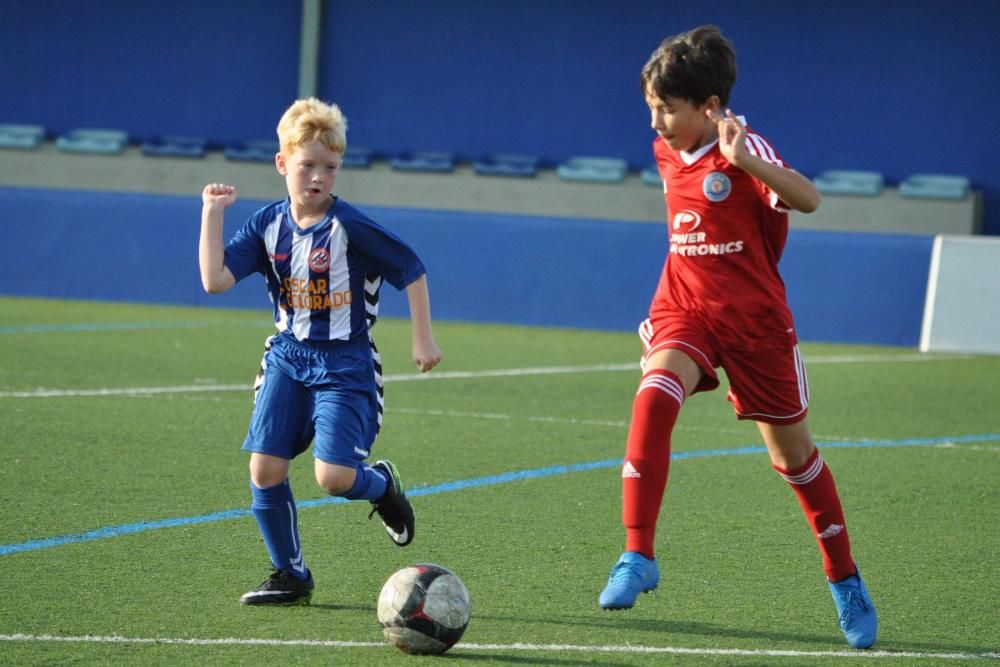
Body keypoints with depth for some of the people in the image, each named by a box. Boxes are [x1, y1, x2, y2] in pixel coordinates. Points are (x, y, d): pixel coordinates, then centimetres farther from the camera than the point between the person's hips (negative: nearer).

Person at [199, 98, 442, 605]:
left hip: (344, 363, -4)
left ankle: (381, 483, 21)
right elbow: (215, 280, -9)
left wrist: (423, 339, -5)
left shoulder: (350, 228, -15)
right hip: (288, 356, 5)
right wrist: (213, 213, -11)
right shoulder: (268, 225, -1)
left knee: (334, 477, -17)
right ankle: (290, 576, 11)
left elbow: (412, 270, -5)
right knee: (264, 468, -6)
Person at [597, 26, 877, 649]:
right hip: (683, 310, 4)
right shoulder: (667, 152, 4)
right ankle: (637, 557, -27)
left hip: (753, 317, -4)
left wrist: (741, 158, -49)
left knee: (792, 450, 7)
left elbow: (808, 199, -37)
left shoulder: (743, 149, -17)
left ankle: (845, 580, 27)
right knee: (654, 395, -27)